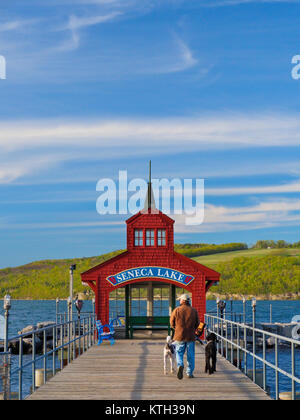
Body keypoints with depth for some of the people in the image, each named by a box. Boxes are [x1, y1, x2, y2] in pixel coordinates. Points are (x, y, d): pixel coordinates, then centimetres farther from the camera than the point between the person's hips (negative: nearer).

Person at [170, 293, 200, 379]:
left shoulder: (176, 310, -6)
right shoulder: (194, 311, -2)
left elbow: (172, 323, 2)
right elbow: (197, 323, 5)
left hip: (179, 336, -1)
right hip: (191, 336, 1)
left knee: (179, 353, 9)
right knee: (190, 355, 10)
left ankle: (180, 365, -19)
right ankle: (189, 373, 12)